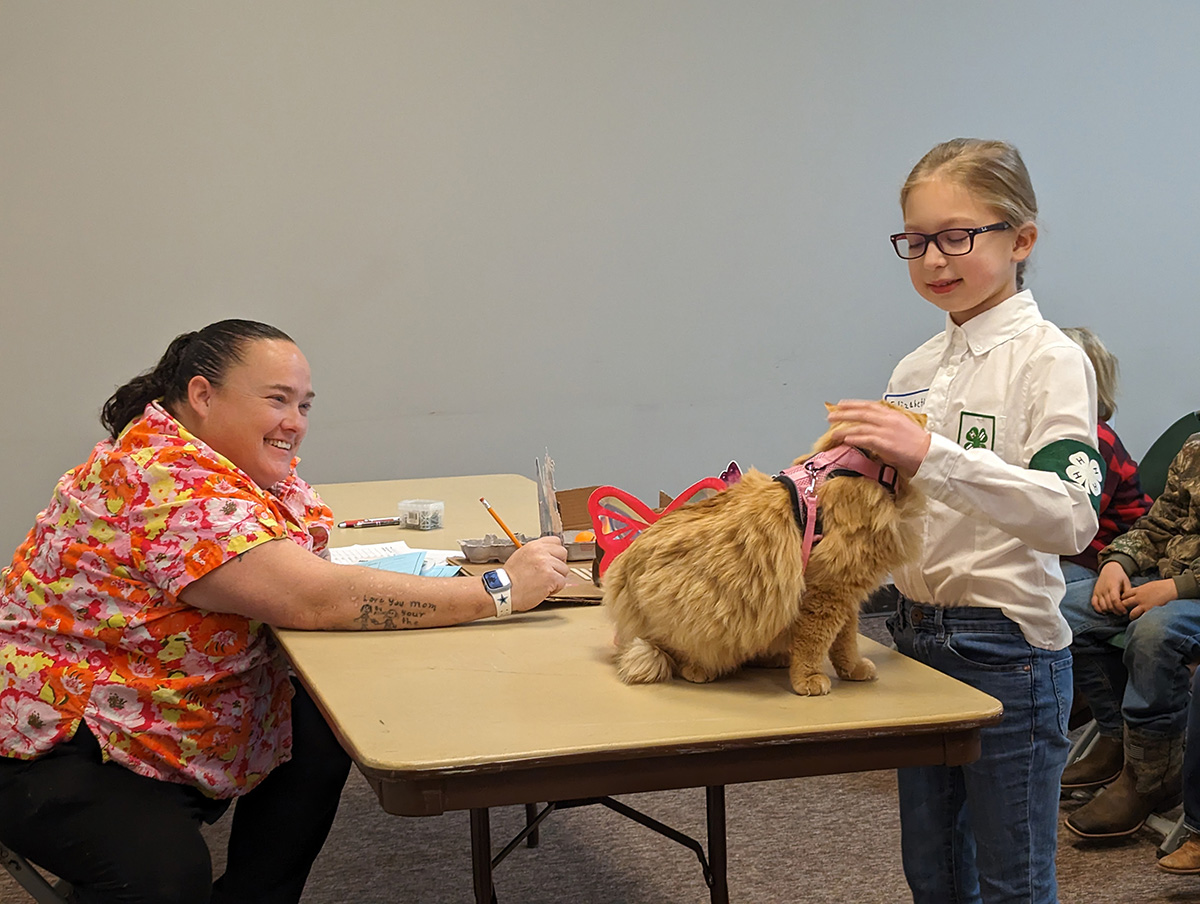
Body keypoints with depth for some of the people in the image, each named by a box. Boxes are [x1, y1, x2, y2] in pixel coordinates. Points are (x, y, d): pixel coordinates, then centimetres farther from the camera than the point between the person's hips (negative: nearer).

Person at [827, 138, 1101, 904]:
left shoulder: (1049, 359, -13)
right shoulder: (915, 369, 8)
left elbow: (1072, 516, -27)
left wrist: (931, 455, -36)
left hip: (1008, 648, -7)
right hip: (918, 638, 7)